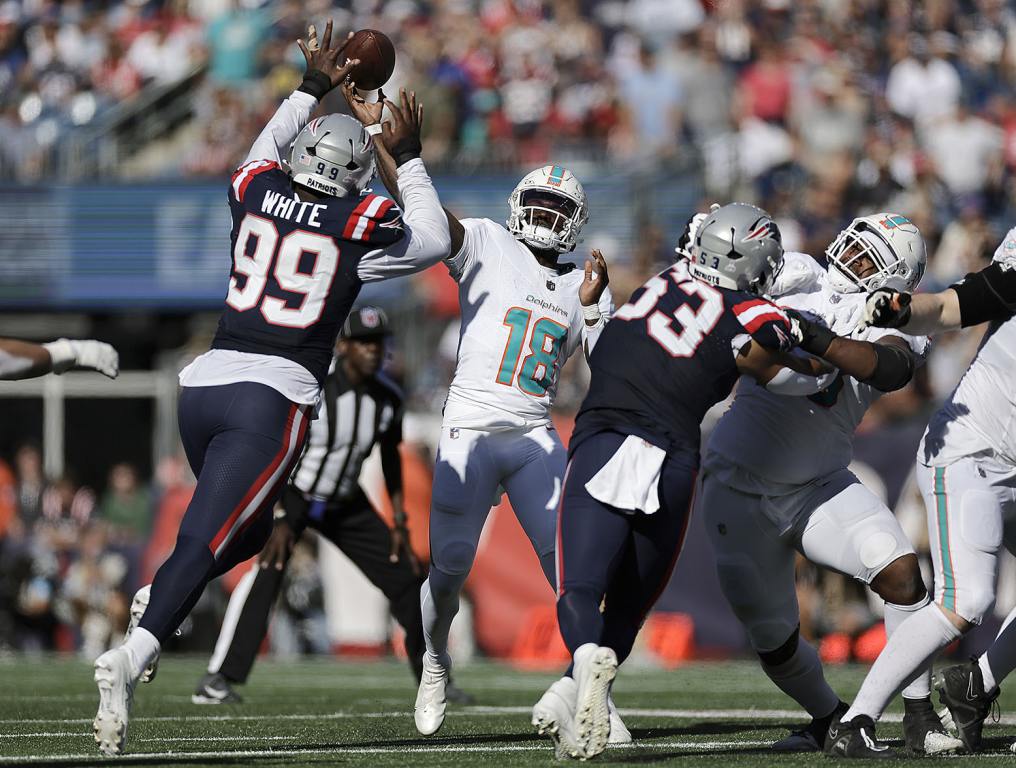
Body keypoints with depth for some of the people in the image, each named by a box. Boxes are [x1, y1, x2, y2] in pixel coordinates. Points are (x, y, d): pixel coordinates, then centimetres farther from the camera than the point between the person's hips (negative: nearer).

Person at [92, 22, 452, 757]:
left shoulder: (255, 196, 9)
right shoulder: (359, 226, -2)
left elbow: (264, 155, 35)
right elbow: (432, 243, 18)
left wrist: (313, 88, 42)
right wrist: (408, 158, 25)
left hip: (206, 383, 5)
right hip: (275, 396, -5)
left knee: (243, 530, 25)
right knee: (204, 543, -11)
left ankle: (158, 605, 1)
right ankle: (132, 656, -30)